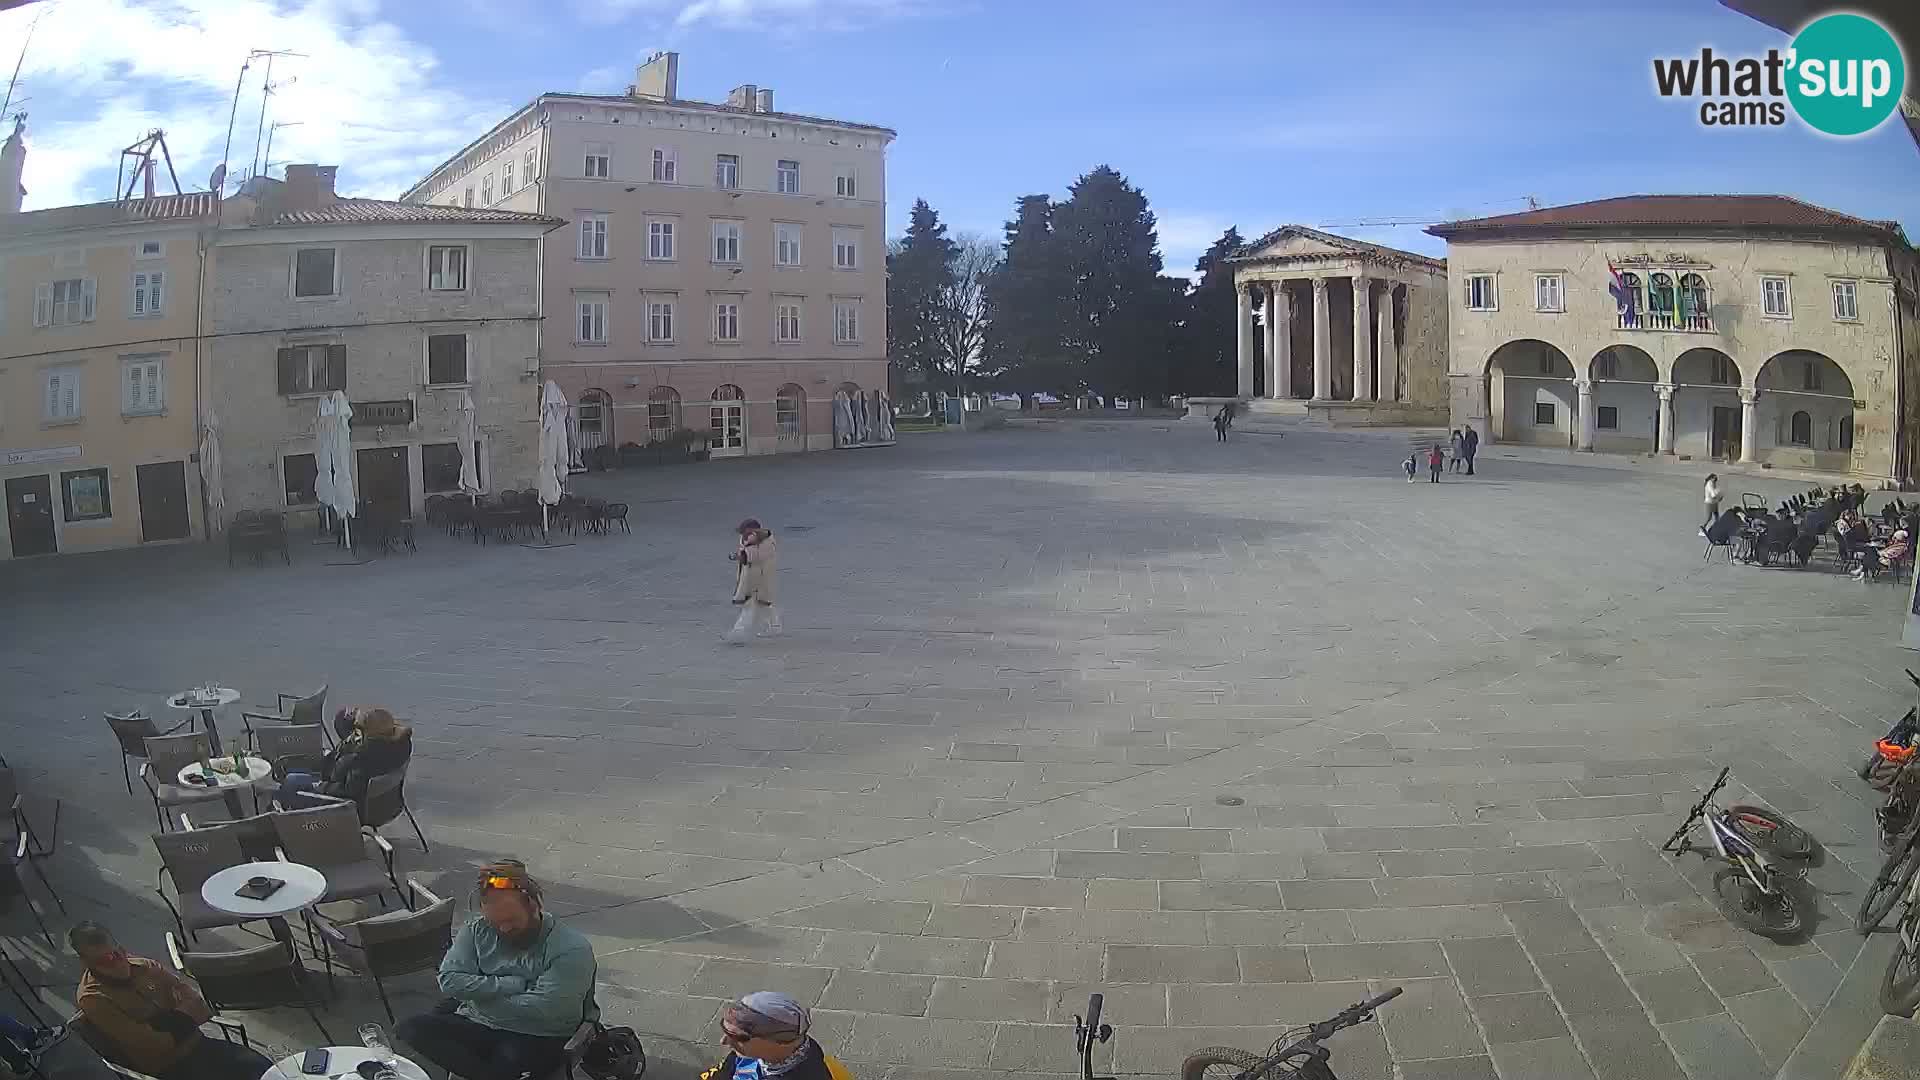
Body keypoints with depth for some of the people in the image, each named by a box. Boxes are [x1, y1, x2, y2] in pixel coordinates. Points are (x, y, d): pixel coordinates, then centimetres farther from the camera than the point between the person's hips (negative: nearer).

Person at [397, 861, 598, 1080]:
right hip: (474, 1027, 6)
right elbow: (450, 981, -5)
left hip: (537, 1039, -6)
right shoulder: (476, 931, 6)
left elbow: (544, 1010, -21)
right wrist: (512, 985, -13)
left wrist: (480, 993, -9)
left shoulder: (571, 949, -13)